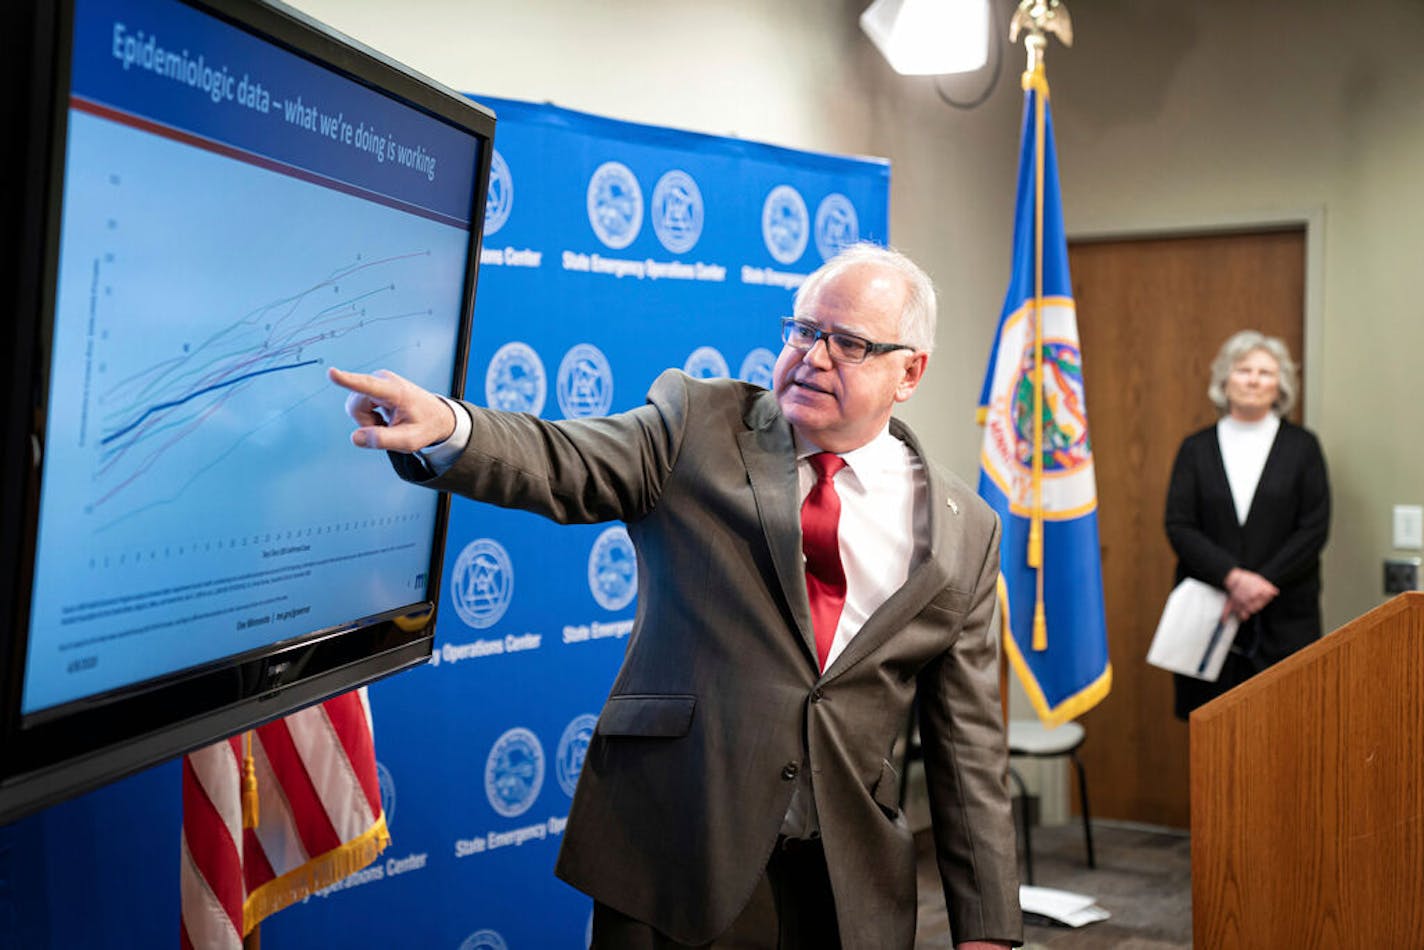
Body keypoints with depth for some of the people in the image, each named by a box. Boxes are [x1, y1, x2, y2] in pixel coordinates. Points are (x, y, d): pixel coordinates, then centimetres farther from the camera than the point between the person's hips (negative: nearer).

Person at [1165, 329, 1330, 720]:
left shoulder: (1301, 446, 6)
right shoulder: (1196, 449, 7)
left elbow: (1315, 528, 0)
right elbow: (1178, 526, -1)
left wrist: (1263, 583, -11)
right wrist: (1233, 578, -14)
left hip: (1284, 617, 0)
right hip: (1210, 610, 1)